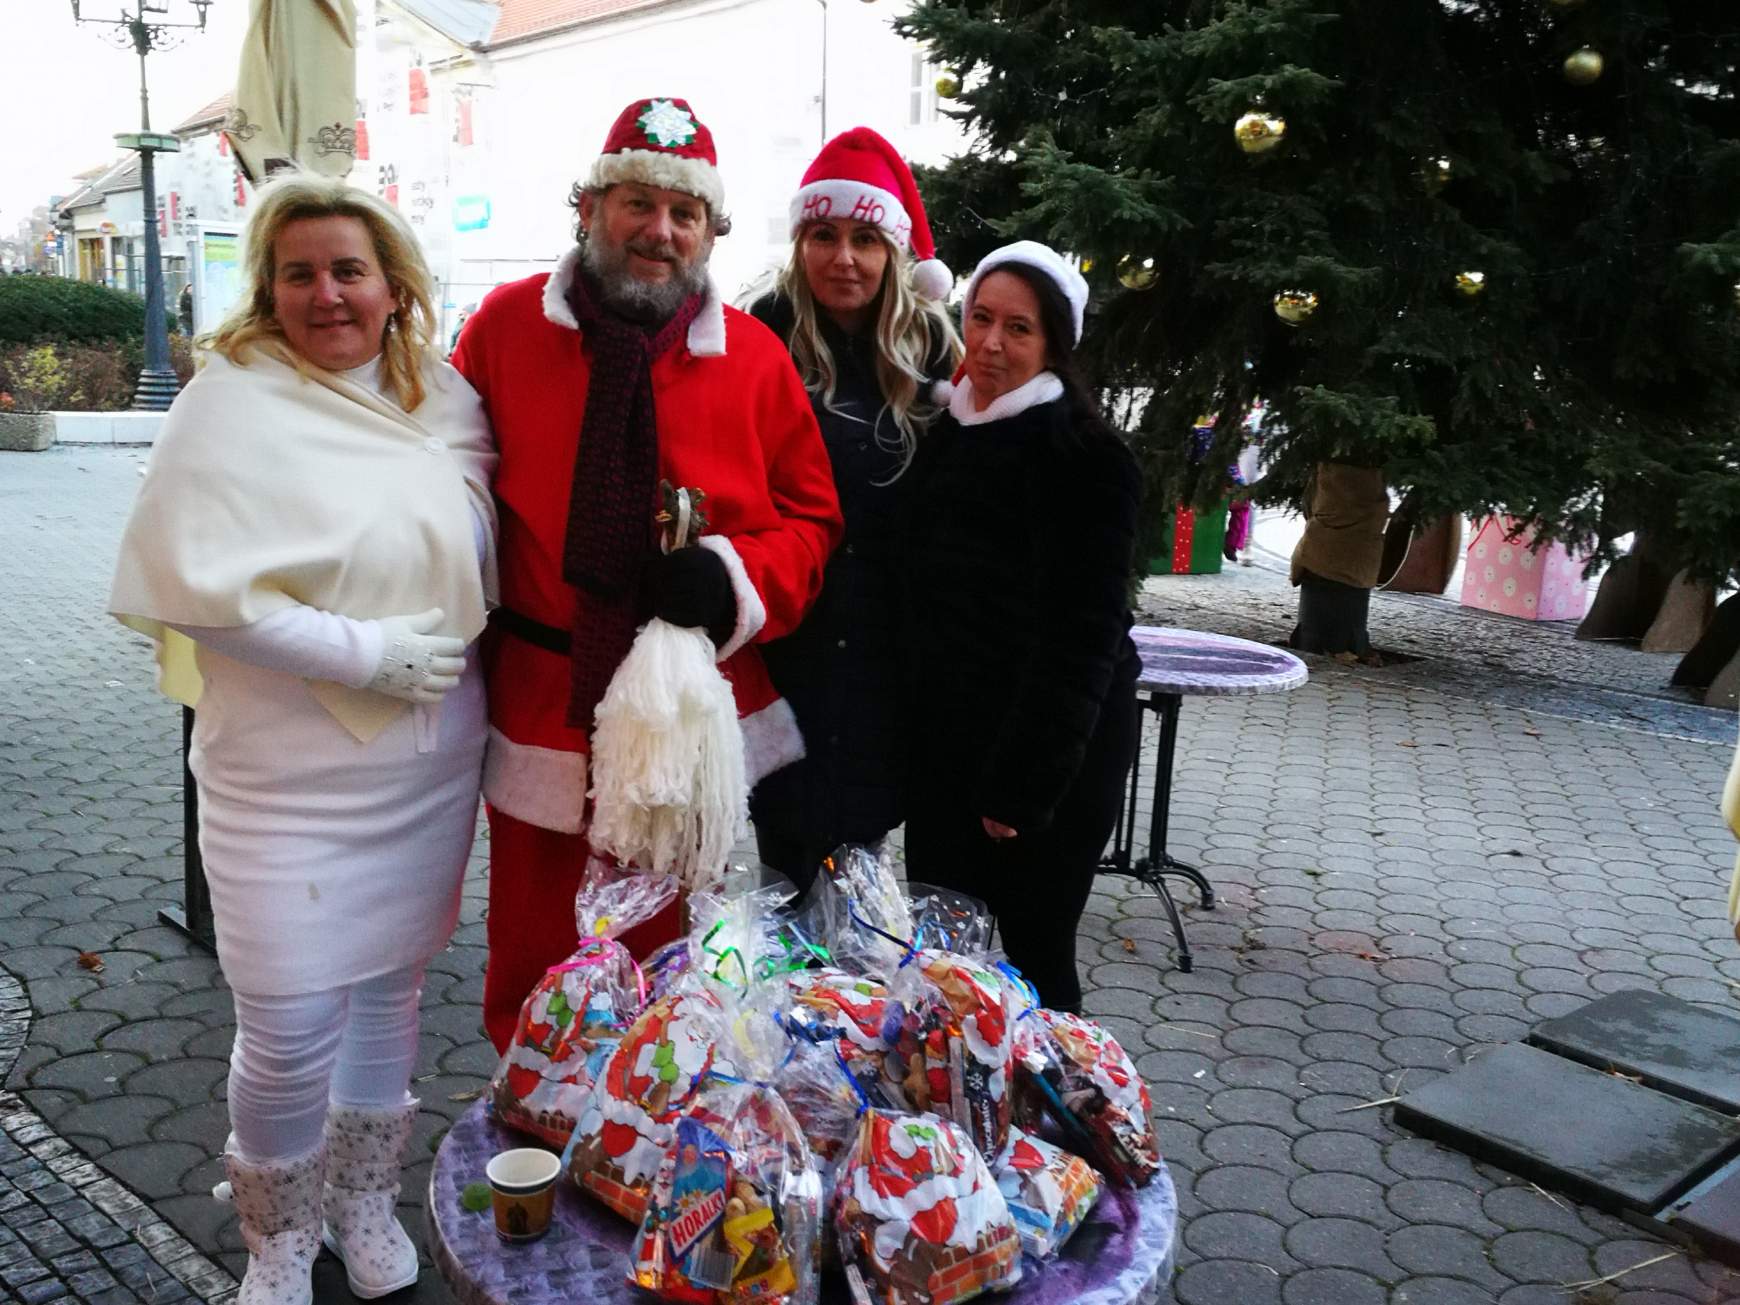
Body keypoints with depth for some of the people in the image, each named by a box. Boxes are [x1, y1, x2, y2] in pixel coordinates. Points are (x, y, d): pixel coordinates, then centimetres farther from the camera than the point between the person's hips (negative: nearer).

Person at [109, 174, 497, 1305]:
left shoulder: (443, 396, 4)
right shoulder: (232, 402, -10)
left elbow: (479, 548, 17)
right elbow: (196, 584, -19)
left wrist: (458, 634, -1)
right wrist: (366, 652, -18)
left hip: (434, 763, 5)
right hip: (291, 777, -4)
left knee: (391, 988, 17)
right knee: (291, 1029, 2)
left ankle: (365, 1201, 40)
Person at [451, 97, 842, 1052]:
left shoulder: (754, 355, 1)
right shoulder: (505, 326, 0)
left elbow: (812, 517, 4)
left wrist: (733, 579, -15)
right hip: (542, 708, 0)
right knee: (535, 958, 13)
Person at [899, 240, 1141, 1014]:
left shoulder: (1085, 458, -13)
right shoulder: (946, 437, 8)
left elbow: (1081, 637, -16)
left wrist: (1024, 783, -17)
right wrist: (910, 732, 8)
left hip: (1052, 755, -6)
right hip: (942, 744, 7)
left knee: (1035, 956, 6)